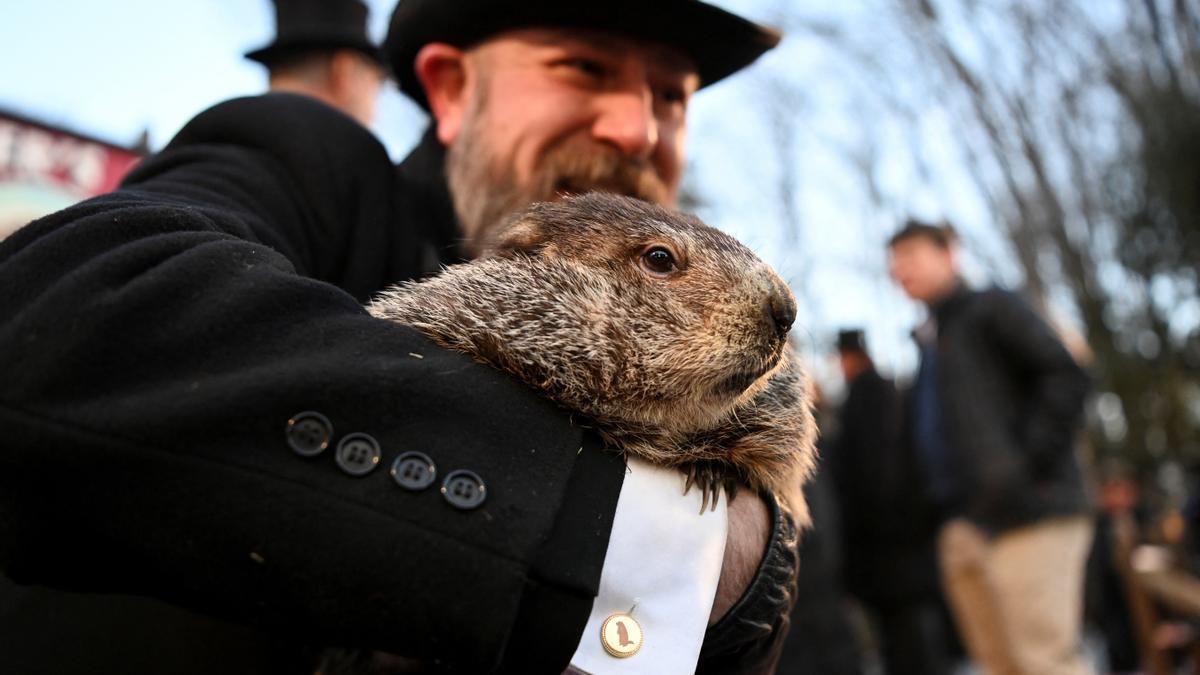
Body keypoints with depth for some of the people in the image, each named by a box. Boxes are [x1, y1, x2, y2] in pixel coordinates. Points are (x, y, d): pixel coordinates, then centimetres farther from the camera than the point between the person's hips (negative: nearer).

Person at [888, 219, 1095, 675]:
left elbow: (1066, 378, -11)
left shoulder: (990, 308, 0)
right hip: (967, 525, 8)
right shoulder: (927, 338, 21)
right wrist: (948, 507, 14)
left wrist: (1030, 464, -17)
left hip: (1027, 517, -8)